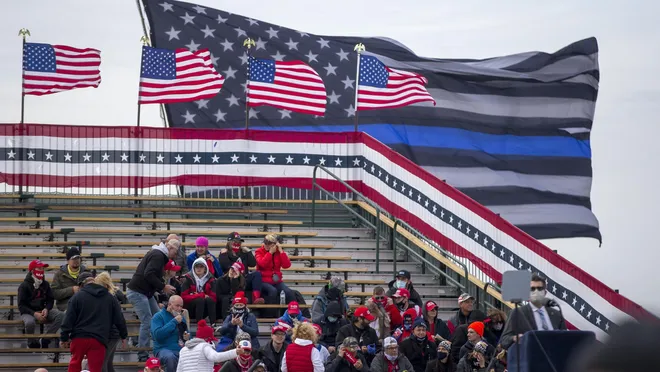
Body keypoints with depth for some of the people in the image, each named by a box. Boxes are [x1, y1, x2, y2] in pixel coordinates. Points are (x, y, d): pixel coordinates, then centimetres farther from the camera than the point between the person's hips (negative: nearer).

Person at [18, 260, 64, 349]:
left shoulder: (45, 284, 9)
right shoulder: (24, 286, -6)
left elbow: (50, 300, 12)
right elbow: (21, 306, -10)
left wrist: (46, 309, -11)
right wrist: (34, 314, -23)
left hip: (43, 311, 5)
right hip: (28, 312, -5)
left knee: (60, 315, -22)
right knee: (30, 322, -40)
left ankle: (45, 341, -15)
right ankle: (32, 344, -10)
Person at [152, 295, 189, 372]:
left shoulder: (181, 318, 19)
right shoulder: (158, 317, 1)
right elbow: (157, 335, -16)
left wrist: (187, 338, 4)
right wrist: (174, 322, -13)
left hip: (181, 349, 5)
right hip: (163, 349, -5)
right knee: (170, 357, -40)